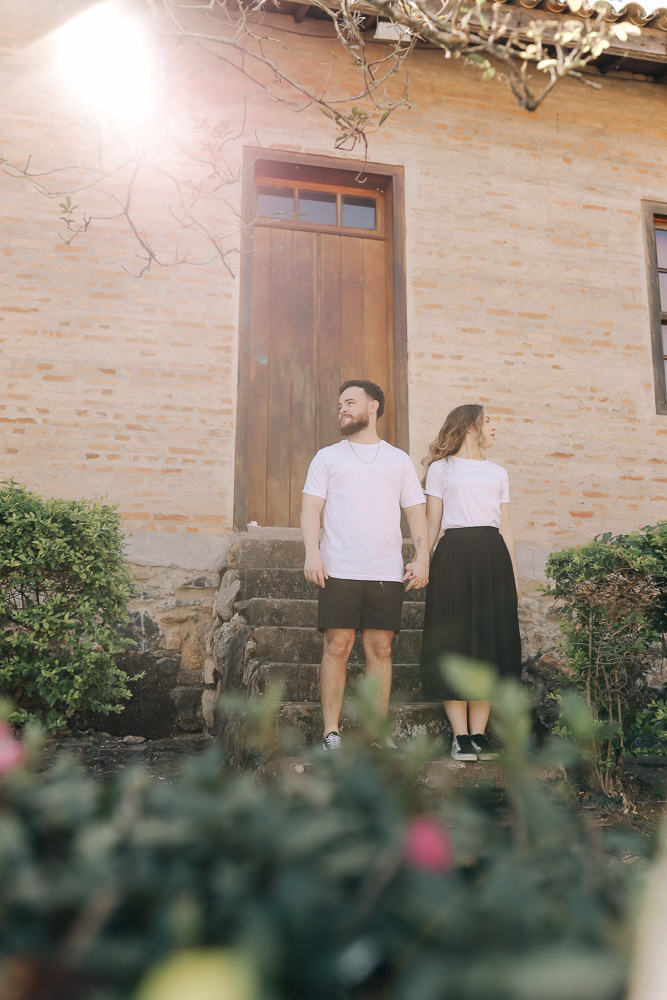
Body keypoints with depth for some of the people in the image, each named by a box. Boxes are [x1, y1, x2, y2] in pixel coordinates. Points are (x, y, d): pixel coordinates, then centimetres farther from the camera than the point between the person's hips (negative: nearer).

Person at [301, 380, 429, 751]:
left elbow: (416, 512, 13)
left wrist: (422, 557, 0)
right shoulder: (328, 457, 14)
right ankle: (331, 731, 4)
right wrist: (312, 551, -10)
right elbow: (311, 508, 5)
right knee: (337, 647, -3)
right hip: (339, 569, -1)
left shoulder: (399, 460, 17)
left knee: (380, 650, 2)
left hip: (387, 571, 1)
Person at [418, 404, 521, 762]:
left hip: (493, 557, 4)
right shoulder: (441, 468, 11)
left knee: (490, 642, 0)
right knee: (454, 642, -6)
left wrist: (515, 576, 11)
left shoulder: (498, 473, 21)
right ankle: (460, 736, 1)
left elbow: (506, 528, 18)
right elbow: (431, 523, 6)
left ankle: (479, 734, 6)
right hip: (454, 554, -4)